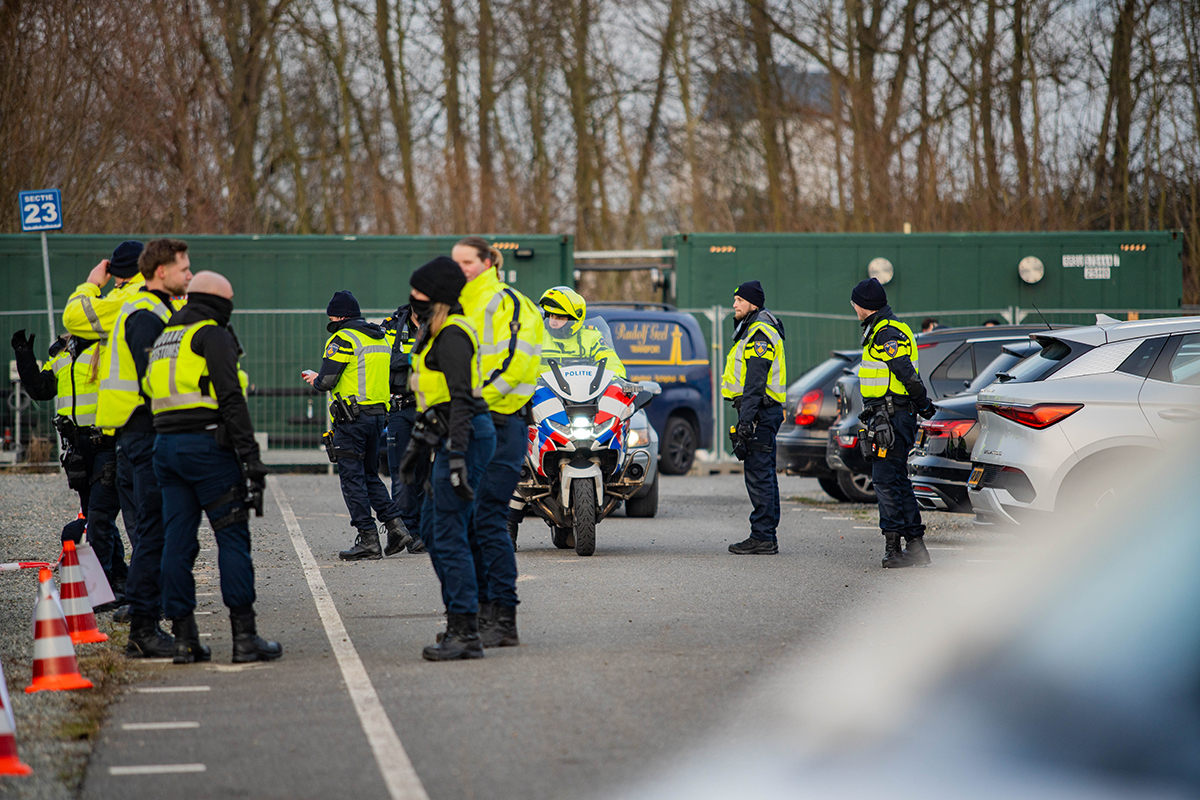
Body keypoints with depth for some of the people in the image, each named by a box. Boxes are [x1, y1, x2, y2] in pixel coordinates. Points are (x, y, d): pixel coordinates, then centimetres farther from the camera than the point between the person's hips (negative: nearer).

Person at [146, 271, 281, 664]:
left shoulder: (164, 337, 19)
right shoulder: (213, 335, -5)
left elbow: (151, 394, 19)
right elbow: (230, 398, -13)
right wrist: (250, 455, -15)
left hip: (164, 445, 7)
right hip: (206, 443, -7)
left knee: (177, 541, 6)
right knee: (233, 536, -4)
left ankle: (184, 637, 7)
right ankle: (244, 635, -6)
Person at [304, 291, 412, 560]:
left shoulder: (343, 339, -11)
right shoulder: (380, 339, 16)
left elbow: (327, 381, -17)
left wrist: (315, 380, 7)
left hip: (352, 417, -8)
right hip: (378, 414, 8)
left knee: (352, 478, -2)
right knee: (370, 475, 17)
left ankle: (368, 540, -5)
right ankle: (395, 525, 4)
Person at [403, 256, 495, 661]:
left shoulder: (452, 335, -14)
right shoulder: (436, 332, 18)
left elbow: (461, 399, -21)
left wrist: (457, 457, -26)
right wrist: (419, 443, 31)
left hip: (467, 435, -11)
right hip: (453, 437, 11)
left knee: (448, 535, -10)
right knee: (431, 529, 16)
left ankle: (465, 634, -8)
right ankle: (462, 616, 22)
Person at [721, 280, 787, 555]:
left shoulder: (760, 333, -13)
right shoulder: (753, 330, 21)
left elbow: (755, 382, -21)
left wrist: (745, 419, -24)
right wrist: (745, 417, 22)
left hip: (760, 410, -11)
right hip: (765, 411, 11)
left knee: (758, 474, -10)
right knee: (764, 475, 11)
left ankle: (762, 538, -11)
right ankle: (767, 537, 14)